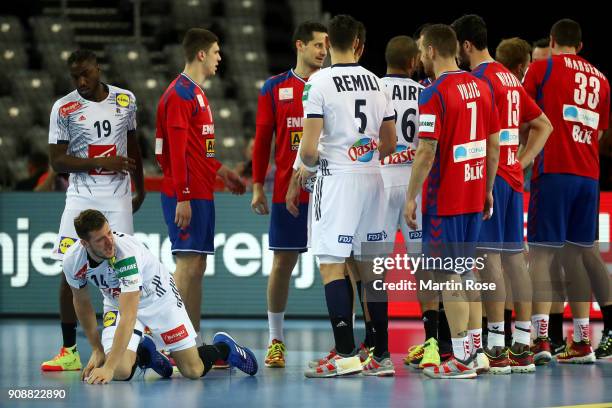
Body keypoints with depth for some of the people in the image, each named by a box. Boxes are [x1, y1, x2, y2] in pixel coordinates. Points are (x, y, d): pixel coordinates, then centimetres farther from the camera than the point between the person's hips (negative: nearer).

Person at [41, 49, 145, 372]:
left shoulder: (126, 101, 6)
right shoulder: (64, 108, -2)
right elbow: (57, 161, -5)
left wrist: (140, 189, 24)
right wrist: (100, 163, -14)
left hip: (118, 198, 1)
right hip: (81, 198, -1)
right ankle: (69, 351, 2)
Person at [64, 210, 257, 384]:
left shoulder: (126, 251, -40)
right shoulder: (72, 261, -22)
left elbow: (128, 316, -44)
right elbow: (82, 302, 0)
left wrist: (108, 368, -49)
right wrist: (97, 350, 0)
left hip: (158, 299, -4)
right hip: (117, 303, 4)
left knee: (193, 371, -3)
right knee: (120, 372, -20)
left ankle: (224, 346, 31)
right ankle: (145, 352, 16)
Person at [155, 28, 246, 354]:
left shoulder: (195, 93, 19)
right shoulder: (180, 93, -12)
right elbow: (177, 149, -17)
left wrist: (220, 171, 22)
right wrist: (183, 197, -21)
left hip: (200, 193, 10)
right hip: (187, 195, -10)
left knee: (197, 266, 9)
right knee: (188, 264, -11)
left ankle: (194, 343, 12)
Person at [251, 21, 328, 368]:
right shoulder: (275, 88, 6)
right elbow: (263, 139, 7)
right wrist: (258, 187, 2)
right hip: (287, 192, 0)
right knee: (283, 263, 2)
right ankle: (276, 341, 11)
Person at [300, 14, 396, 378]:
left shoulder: (319, 83, -9)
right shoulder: (376, 82, 9)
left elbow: (309, 148, -14)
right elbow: (390, 144, 14)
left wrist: (309, 163, 8)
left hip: (336, 180, -6)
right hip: (372, 178, 6)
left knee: (332, 266, -4)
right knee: (370, 267, 10)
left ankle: (346, 354, -11)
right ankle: (382, 356, 11)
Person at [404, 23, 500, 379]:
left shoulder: (434, 94, -15)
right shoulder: (480, 87, 8)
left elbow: (427, 152, -18)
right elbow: (494, 143, 12)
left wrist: (411, 198, -11)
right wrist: (488, 189, 20)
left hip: (444, 198, -7)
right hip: (475, 195, 7)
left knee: (449, 275, -2)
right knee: (465, 272, 16)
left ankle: (462, 360, -2)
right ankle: (475, 351, 18)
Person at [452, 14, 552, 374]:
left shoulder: (480, 78, -11)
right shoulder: (510, 78, 16)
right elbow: (544, 125, 22)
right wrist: (522, 161, 15)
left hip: (488, 176, -9)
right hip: (512, 176, 9)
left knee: (489, 255, -8)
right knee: (514, 256, 9)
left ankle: (496, 350, -10)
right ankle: (522, 347, 10)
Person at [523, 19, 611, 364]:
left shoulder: (543, 68, 1)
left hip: (553, 170, -5)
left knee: (542, 252, -7)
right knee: (578, 254, 11)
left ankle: (541, 338, -18)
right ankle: (582, 342, 12)